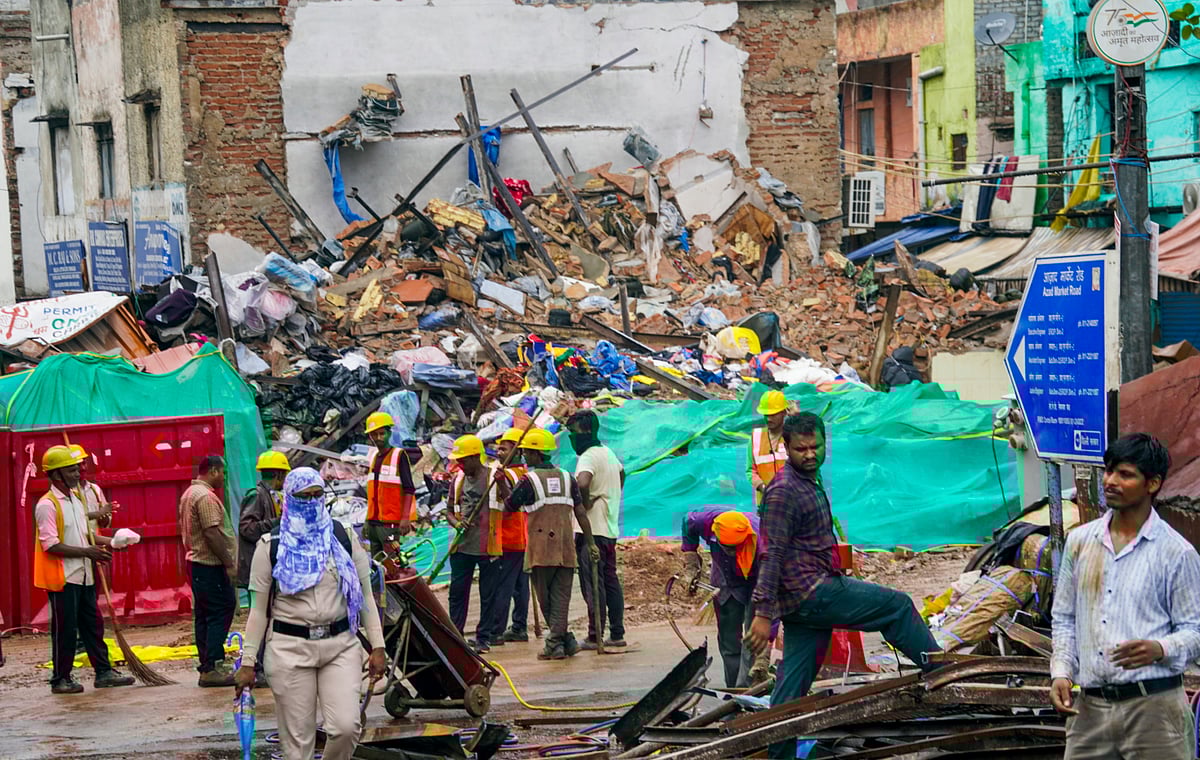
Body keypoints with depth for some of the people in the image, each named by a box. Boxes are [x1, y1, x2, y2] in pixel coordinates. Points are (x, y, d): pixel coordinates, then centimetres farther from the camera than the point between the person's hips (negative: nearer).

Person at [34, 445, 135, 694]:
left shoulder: (75, 499, 13)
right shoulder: (47, 505, -14)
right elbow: (51, 545, -20)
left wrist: (106, 542, 8)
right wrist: (88, 552, -20)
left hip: (83, 575, 8)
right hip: (62, 577, -8)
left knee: (93, 624, 10)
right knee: (65, 629, -2)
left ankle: (103, 671, 16)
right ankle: (61, 679, 7)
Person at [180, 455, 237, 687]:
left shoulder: (189, 494, 16)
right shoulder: (206, 496, -17)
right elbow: (212, 533, -23)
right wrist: (229, 564, -20)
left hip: (196, 562, 11)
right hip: (211, 564, -11)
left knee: (203, 615, 12)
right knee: (220, 613, -9)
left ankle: (207, 667, 16)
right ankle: (212, 668, -12)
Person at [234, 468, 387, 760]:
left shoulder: (343, 537, 6)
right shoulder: (271, 546, 1)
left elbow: (365, 594, 10)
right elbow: (258, 608, 3)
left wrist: (377, 646, 4)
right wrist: (247, 662, 0)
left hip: (341, 645, 1)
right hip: (290, 648, -1)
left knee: (346, 727, -11)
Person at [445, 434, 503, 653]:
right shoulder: (458, 480, 10)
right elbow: (450, 510, 18)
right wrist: (457, 524, -4)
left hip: (488, 546, -5)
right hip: (462, 545, 5)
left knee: (488, 594, 3)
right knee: (457, 592, 7)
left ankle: (483, 637, 10)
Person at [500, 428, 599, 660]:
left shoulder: (529, 480, -7)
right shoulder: (566, 478, 7)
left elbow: (510, 506, 3)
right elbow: (581, 513, 5)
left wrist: (502, 483, 14)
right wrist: (591, 544, 7)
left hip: (541, 549, -4)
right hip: (566, 549, 4)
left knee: (545, 599, 6)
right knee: (561, 598, 5)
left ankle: (556, 644, 4)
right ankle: (558, 641, -2)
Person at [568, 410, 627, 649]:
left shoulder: (589, 456, -16)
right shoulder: (608, 453, 14)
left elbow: (582, 482, -36)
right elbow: (621, 473, 36)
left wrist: (586, 502, -19)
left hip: (590, 529, -9)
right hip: (610, 528, 9)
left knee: (592, 583, -7)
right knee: (610, 580, 12)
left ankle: (595, 636, -7)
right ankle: (616, 634, 14)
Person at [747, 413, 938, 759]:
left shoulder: (811, 482, 16)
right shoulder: (784, 490, -15)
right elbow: (772, 554, -20)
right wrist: (763, 613, -24)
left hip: (807, 596, 9)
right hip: (810, 592, -9)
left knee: (794, 679, 8)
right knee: (897, 606, -1)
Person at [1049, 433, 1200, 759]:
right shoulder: (1079, 541, 13)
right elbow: (1064, 618, 18)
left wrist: (1159, 649, -20)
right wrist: (1061, 672, 4)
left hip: (1152, 707, -4)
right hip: (1089, 707, 4)